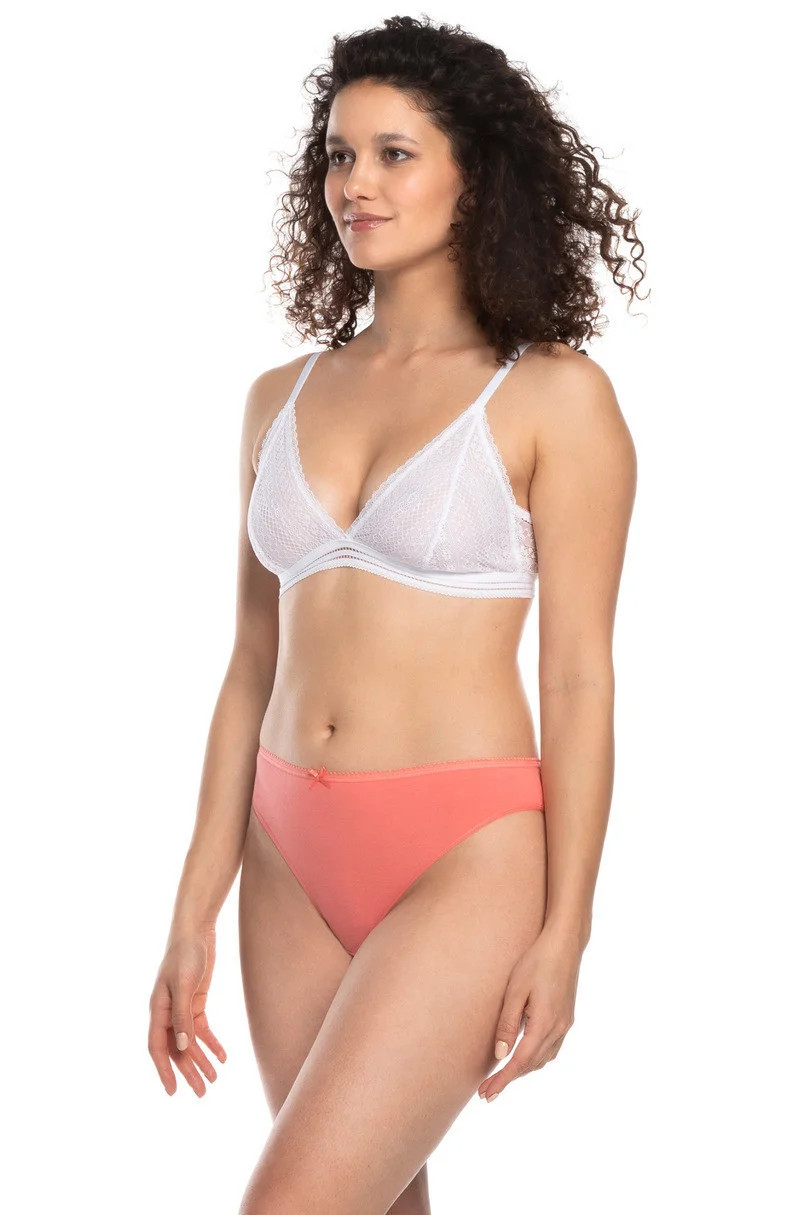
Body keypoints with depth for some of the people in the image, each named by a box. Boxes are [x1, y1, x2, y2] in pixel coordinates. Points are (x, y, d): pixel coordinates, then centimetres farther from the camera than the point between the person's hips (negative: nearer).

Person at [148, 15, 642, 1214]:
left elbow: (580, 678, -5)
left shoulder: (554, 398, -4)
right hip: (295, 856, 5)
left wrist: (564, 933, -8)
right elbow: (254, 669, 11)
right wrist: (195, 915, 10)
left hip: (466, 856, -5)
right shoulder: (282, 399, 9)